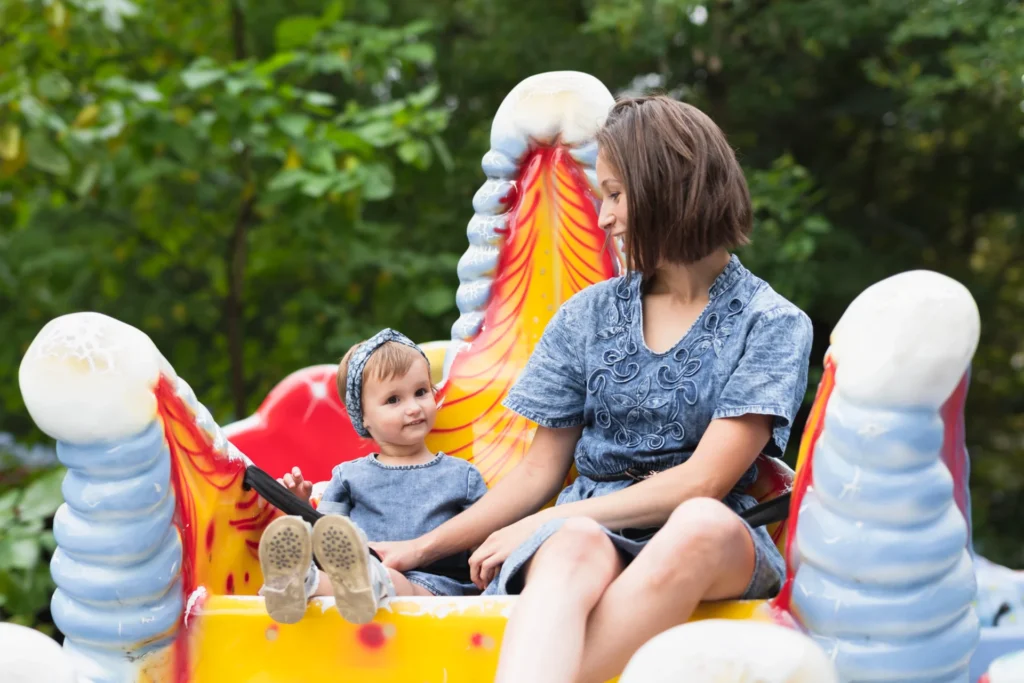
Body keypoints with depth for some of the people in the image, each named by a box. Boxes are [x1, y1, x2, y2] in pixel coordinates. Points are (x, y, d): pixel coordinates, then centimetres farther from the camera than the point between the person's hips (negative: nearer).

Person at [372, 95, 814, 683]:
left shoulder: (772, 325, 4)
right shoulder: (589, 315, 16)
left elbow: (702, 483, -7)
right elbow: (541, 470, 17)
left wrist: (541, 526, -9)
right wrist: (422, 549, 10)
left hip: (709, 551, -2)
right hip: (588, 531, 2)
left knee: (703, 524, -39)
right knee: (575, 546, -37)